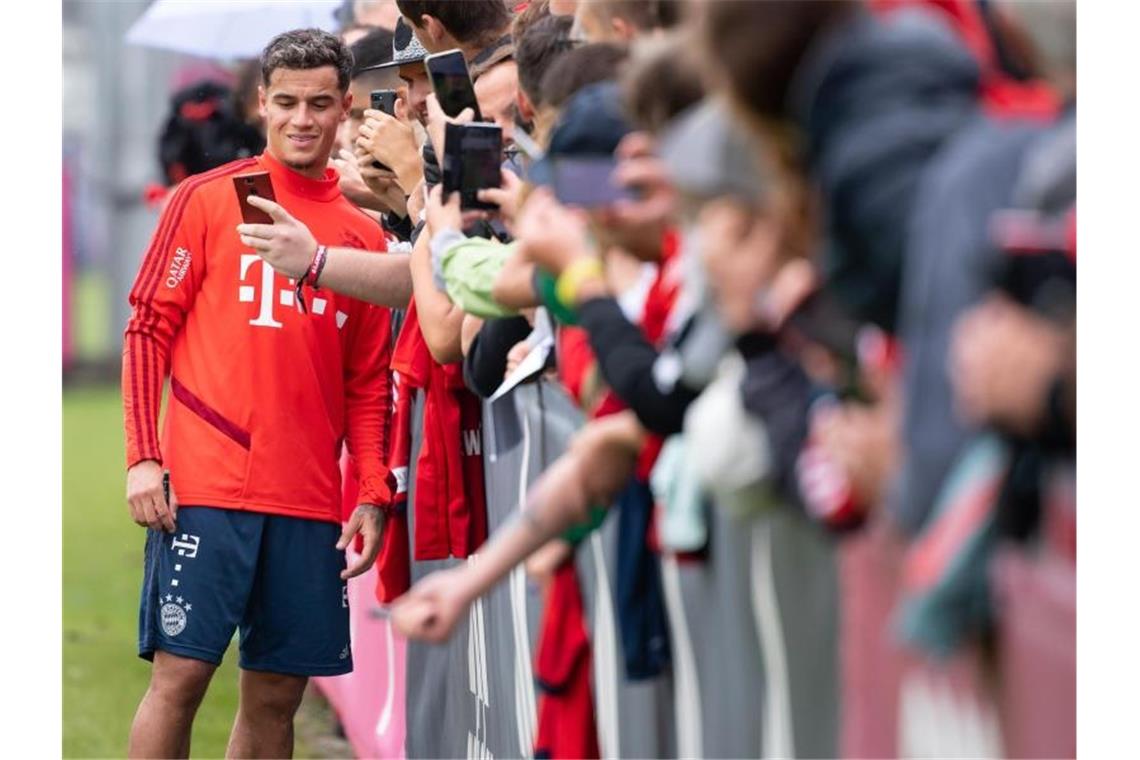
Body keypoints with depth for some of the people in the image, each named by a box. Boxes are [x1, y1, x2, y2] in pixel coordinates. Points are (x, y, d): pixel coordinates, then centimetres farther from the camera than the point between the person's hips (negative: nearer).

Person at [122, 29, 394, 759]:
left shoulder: (363, 235, 12)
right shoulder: (208, 199, 3)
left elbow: (369, 382, 14)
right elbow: (149, 329, 1)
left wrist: (373, 494, 3)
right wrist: (143, 457, -8)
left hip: (311, 502, 3)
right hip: (204, 489, -3)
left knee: (278, 692, 4)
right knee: (181, 672, -7)